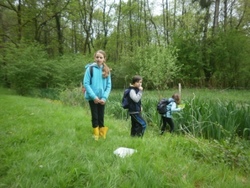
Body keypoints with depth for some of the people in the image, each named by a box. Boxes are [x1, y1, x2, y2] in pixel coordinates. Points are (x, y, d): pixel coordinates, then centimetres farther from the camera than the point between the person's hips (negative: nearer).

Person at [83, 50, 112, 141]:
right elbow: (86, 83, -9)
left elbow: (109, 85, 2)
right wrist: (94, 96, -15)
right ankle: (96, 135, 18)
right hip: (92, 97, -2)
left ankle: (102, 135, 21)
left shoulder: (106, 70, 3)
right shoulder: (90, 68, -7)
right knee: (95, 117, 4)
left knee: (101, 117, 9)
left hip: (102, 98, 3)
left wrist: (104, 97, -9)